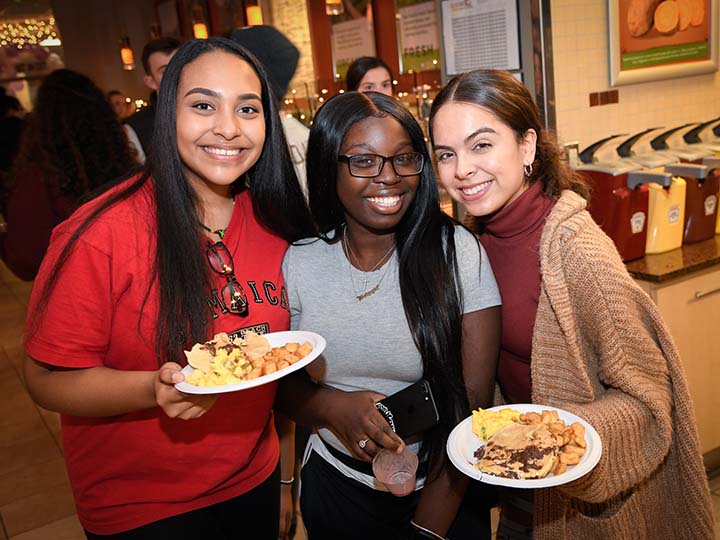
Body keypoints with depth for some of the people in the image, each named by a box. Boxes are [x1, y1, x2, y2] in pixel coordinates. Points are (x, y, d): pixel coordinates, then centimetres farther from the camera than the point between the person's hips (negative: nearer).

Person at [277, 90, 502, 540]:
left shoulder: (458, 252, -16)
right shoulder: (298, 263, -9)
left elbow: (473, 401, -16)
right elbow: (282, 384, 0)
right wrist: (333, 407, -21)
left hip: (440, 490, -2)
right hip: (334, 484, 3)